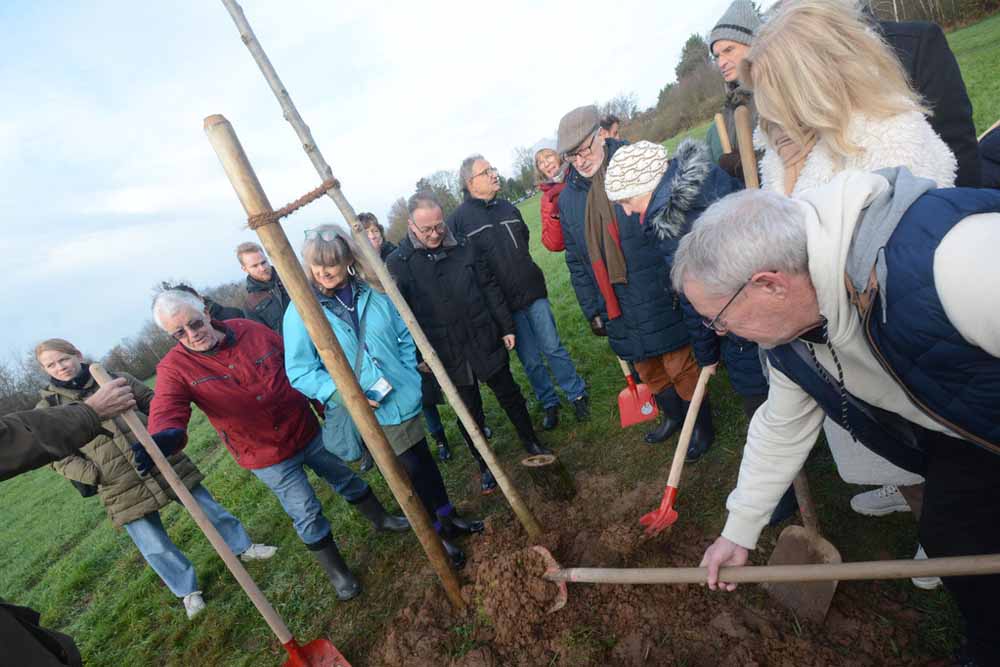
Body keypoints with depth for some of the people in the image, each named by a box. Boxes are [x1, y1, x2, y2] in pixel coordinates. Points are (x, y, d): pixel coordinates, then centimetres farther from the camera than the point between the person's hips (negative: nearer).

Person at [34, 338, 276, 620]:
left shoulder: (118, 380, 3)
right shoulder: (48, 410, -1)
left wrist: (167, 434, -8)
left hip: (165, 465, 1)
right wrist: (97, 475, -14)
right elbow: (61, 458, 0)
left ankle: (243, 547, 34)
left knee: (210, 510, 11)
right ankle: (188, 591, 30)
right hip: (123, 492, -1)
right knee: (155, 548, 7)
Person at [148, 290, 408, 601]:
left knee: (346, 479, 20)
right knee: (306, 514, 6)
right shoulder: (174, 368, -13)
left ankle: (381, 519, 46)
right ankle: (337, 572, 32)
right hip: (266, 457, -2)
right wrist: (164, 436, -55)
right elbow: (166, 411, -30)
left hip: (308, 430, 3)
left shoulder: (251, 330, -8)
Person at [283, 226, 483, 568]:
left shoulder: (373, 292, -2)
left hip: (404, 398, 4)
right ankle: (438, 531, 31)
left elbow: (404, 334, 9)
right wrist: (341, 393, -21)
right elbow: (299, 371, -10)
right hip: (367, 412, -3)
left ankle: (448, 516, 44)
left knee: (424, 459, 19)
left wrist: (409, 374, 1)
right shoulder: (301, 312, -11)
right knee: (411, 469, 5)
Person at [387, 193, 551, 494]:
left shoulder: (464, 248, -1)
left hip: (486, 342, 2)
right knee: (469, 413, 13)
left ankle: (531, 442, 42)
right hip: (448, 354, -2)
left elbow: (490, 289, 5)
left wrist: (507, 327, 6)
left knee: (510, 395, 17)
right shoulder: (399, 262, -8)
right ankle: (484, 465, 34)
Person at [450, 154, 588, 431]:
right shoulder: (458, 219, -8)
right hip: (503, 303, -3)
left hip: (533, 292, 3)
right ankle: (549, 404, 27)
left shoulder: (508, 208, 9)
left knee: (553, 347, 7)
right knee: (530, 360, 8)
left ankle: (578, 395, 24)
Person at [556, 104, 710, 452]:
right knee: (647, 370, 18)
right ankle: (672, 415, 44)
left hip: (662, 297, -5)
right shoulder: (567, 199, 8)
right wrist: (592, 309, 11)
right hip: (617, 308, 5)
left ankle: (702, 421, 32)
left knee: (681, 364, 6)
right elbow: (576, 262, 12)